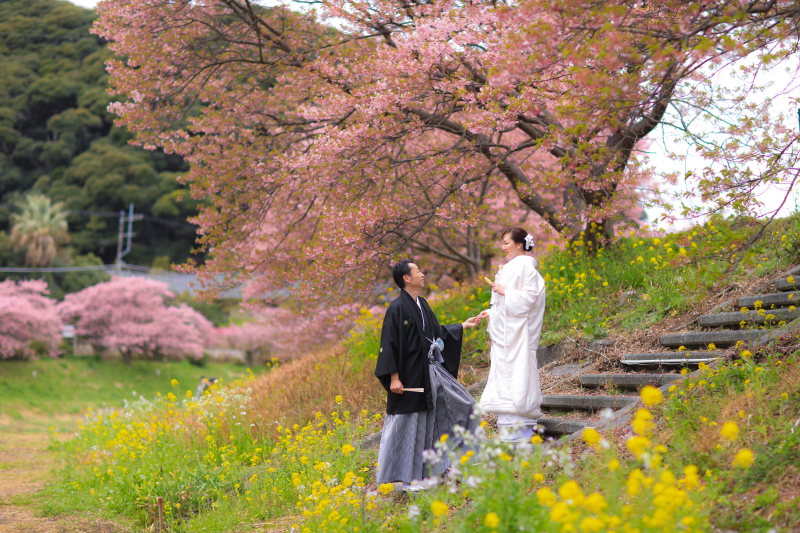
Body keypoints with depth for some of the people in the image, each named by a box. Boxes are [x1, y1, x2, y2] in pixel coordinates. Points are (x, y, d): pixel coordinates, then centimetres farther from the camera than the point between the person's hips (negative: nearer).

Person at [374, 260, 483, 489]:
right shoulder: (397, 308, -14)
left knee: (462, 405, 6)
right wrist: (394, 377, -19)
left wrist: (463, 326, 24)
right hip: (410, 374, -9)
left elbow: (436, 332, 24)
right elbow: (389, 345, -15)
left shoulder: (421, 304, 12)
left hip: (430, 370, 9)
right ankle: (407, 477, 9)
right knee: (408, 424, -1)